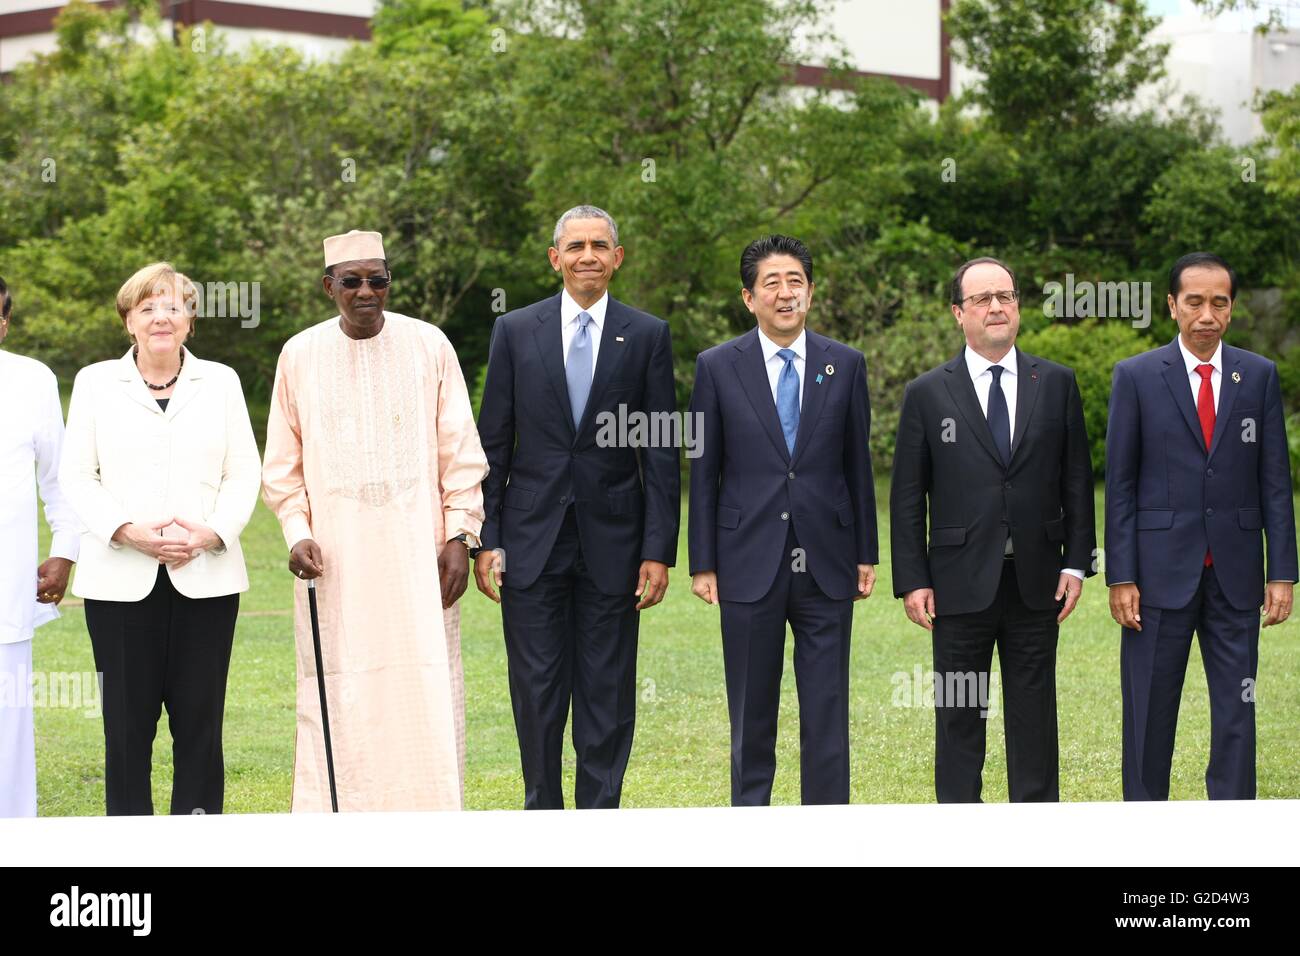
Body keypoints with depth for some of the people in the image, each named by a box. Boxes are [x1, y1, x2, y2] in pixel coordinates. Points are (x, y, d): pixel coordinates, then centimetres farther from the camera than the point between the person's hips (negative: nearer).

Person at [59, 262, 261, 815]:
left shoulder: (221, 382, 11)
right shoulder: (95, 383, 9)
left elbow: (244, 473, 7)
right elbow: (76, 475, 4)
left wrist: (211, 533, -10)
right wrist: (128, 532, -12)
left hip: (205, 577, 1)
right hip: (121, 579, -1)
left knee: (199, 722, 0)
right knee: (127, 723, -1)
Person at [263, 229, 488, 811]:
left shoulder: (429, 346, 2)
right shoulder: (301, 355, 4)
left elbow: (460, 451, 4)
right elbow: (283, 462, 9)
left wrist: (460, 536, -3)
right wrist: (297, 534, -4)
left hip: (416, 553, 0)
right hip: (335, 559, 0)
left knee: (426, 694, -2)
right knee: (340, 697, -1)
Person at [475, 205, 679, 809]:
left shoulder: (647, 336, 3)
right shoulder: (515, 331, 4)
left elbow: (661, 452, 2)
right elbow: (492, 444, 5)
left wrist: (659, 550, -4)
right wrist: (486, 540, -1)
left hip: (612, 541, 0)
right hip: (533, 538, 0)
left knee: (608, 693, 4)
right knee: (536, 691, 4)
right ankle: (542, 810, 16)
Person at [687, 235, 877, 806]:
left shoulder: (845, 366, 5)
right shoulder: (718, 367, 1)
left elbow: (857, 465, 9)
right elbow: (704, 472, 3)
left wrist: (866, 555, 6)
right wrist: (702, 563, 0)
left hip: (827, 564, 1)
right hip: (750, 564, -1)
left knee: (827, 711, 1)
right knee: (752, 714, 7)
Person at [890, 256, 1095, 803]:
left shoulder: (1056, 384, 6)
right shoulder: (928, 394, 2)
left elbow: (1077, 480, 8)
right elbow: (907, 496, 1)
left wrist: (1077, 561, 1)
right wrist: (912, 581, -4)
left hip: (1036, 582, 1)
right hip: (960, 583, -1)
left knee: (1034, 712, 6)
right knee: (959, 716, 4)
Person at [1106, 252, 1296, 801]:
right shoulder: (1137, 376, 0)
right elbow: (1120, 484, 0)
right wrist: (1121, 578, -6)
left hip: (1235, 573, 2)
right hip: (1162, 570, -2)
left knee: (1236, 712, 3)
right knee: (1150, 713, 5)